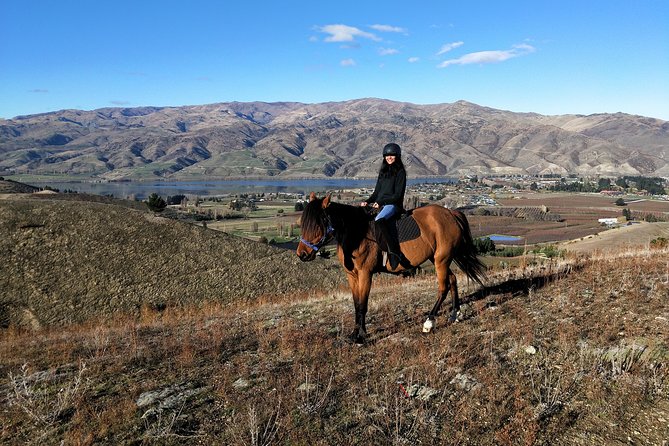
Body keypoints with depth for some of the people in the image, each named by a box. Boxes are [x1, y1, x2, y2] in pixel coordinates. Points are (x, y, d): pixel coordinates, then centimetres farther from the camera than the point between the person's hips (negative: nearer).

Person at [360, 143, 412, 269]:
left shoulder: (400, 172, 1)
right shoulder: (383, 171, 21)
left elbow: (398, 195, -7)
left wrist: (381, 202, -17)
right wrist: (367, 201, 3)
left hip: (393, 205, -8)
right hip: (379, 205, 8)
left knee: (379, 220, -37)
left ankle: (395, 252, -37)